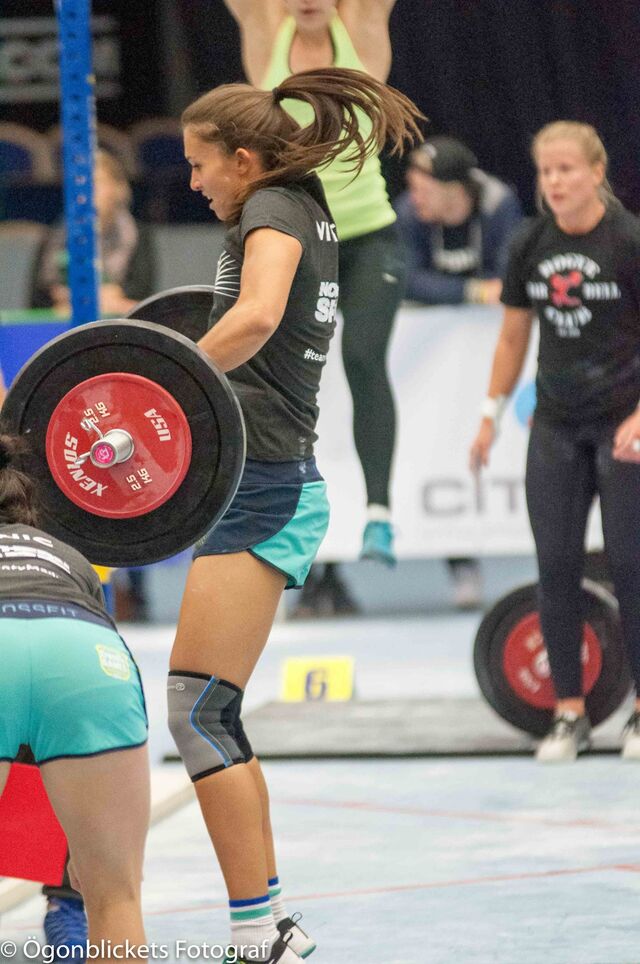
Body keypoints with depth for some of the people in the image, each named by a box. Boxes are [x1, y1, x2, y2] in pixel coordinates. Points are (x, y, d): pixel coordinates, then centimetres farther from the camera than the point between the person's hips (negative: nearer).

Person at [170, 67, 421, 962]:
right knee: (212, 714, 13)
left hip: (262, 487, -10)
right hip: (279, 483, 10)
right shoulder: (307, 211, 18)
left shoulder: (273, 210, -10)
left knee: (198, 709, -12)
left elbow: (256, 317, -31)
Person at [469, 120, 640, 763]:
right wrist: (491, 416, 12)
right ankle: (569, 713, 8)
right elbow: (514, 336, 13)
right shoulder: (530, 247, 3)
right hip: (556, 425, 4)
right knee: (556, 568, 1)